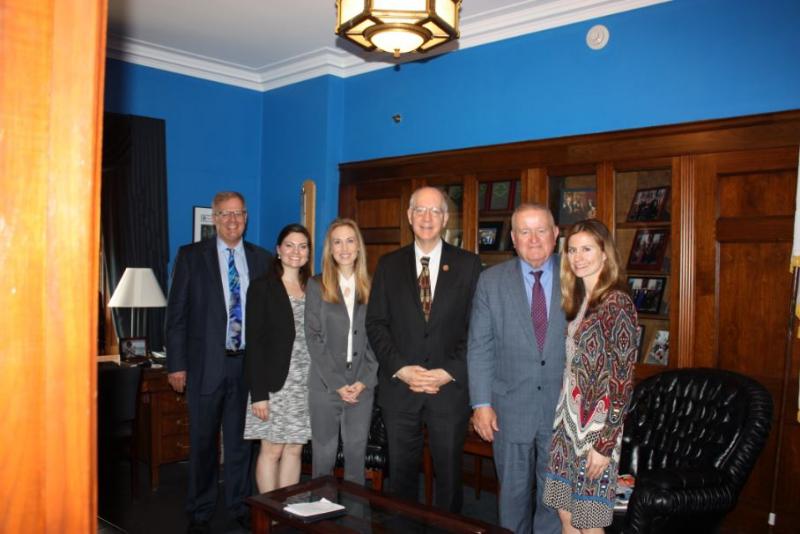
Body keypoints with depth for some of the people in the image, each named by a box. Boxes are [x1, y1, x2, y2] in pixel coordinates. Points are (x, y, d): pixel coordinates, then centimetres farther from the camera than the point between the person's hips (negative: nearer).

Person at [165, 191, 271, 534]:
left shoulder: (262, 259, 5)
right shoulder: (191, 256, -1)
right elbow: (177, 314, -3)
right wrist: (176, 365, -6)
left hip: (248, 363, 2)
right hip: (206, 364, -2)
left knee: (240, 439, 14)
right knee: (203, 442, 11)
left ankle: (240, 504, 31)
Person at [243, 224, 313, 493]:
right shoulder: (262, 287, -4)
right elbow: (254, 342, -8)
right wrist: (258, 393, -14)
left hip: (306, 384, 4)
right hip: (275, 383, -4)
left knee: (294, 450, 9)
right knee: (271, 450, 2)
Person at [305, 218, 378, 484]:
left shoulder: (370, 288, 7)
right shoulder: (316, 286, 2)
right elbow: (313, 338, -3)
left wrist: (364, 381, -7)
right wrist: (337, 383, -10)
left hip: (362, 386, 2)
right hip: (325, 385, -1)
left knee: (357, 454, 8)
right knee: (323, 455, 6)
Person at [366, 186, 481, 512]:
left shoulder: (468, 265, 2)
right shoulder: (389, 265, 7)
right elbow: (376, 323, 3)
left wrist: (450, 372, -11)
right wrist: (400, 368, -9)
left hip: (450, 387, -1)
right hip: (399, 386, 2)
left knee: (449, 473, 10)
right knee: (401, 472, 12)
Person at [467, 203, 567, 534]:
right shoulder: (491, 281, -1)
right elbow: (479, 347, -2)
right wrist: (481, 403, -7)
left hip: (562, 407, 0)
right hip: (510, 407, 0)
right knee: (513, 492, 14)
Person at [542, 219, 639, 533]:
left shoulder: (616, 302, -13)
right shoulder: (577, 301, 10)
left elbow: (621, 380, -15)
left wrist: (605, 442, -17)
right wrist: (561, 420, 10)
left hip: (596, 427, -7)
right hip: (567, 420, 7)